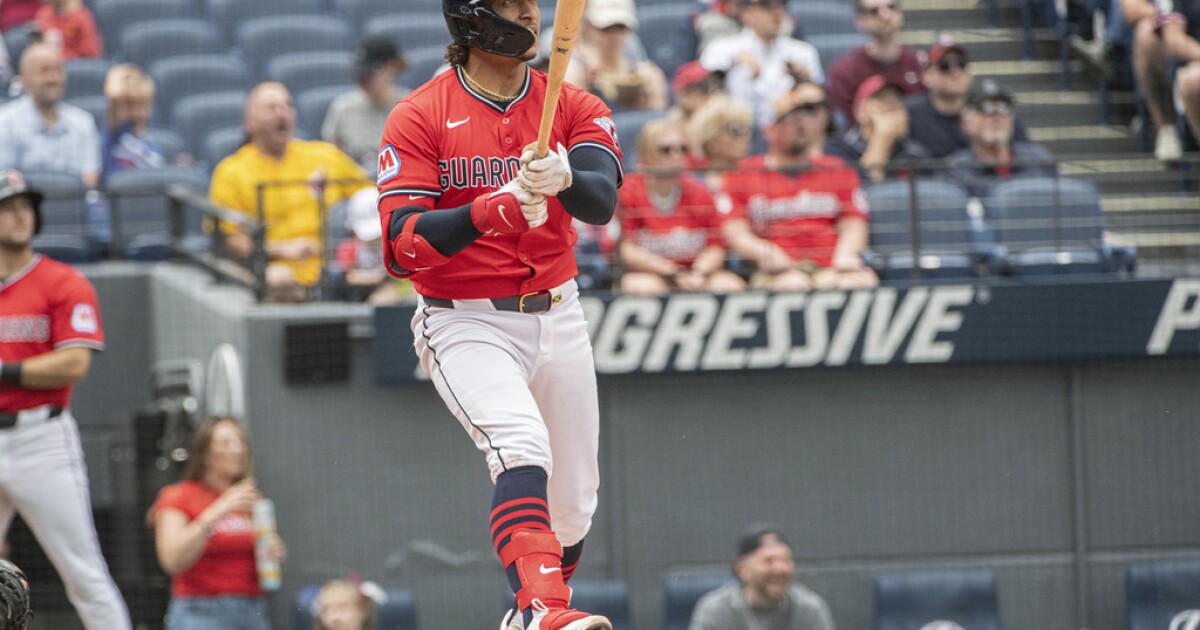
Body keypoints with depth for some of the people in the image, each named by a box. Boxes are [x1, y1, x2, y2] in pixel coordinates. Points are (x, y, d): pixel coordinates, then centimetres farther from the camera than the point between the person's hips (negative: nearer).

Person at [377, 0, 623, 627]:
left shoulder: (573, 106, 2)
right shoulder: (420, 117, -8)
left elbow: (602, 202, -17)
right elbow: (402, 246, -16)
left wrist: (565, 180, -41)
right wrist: (490, 211, -32)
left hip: (557, 317, 5)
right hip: (465, 325, -5)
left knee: (573, 500, 12)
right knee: (523, 452, -30)